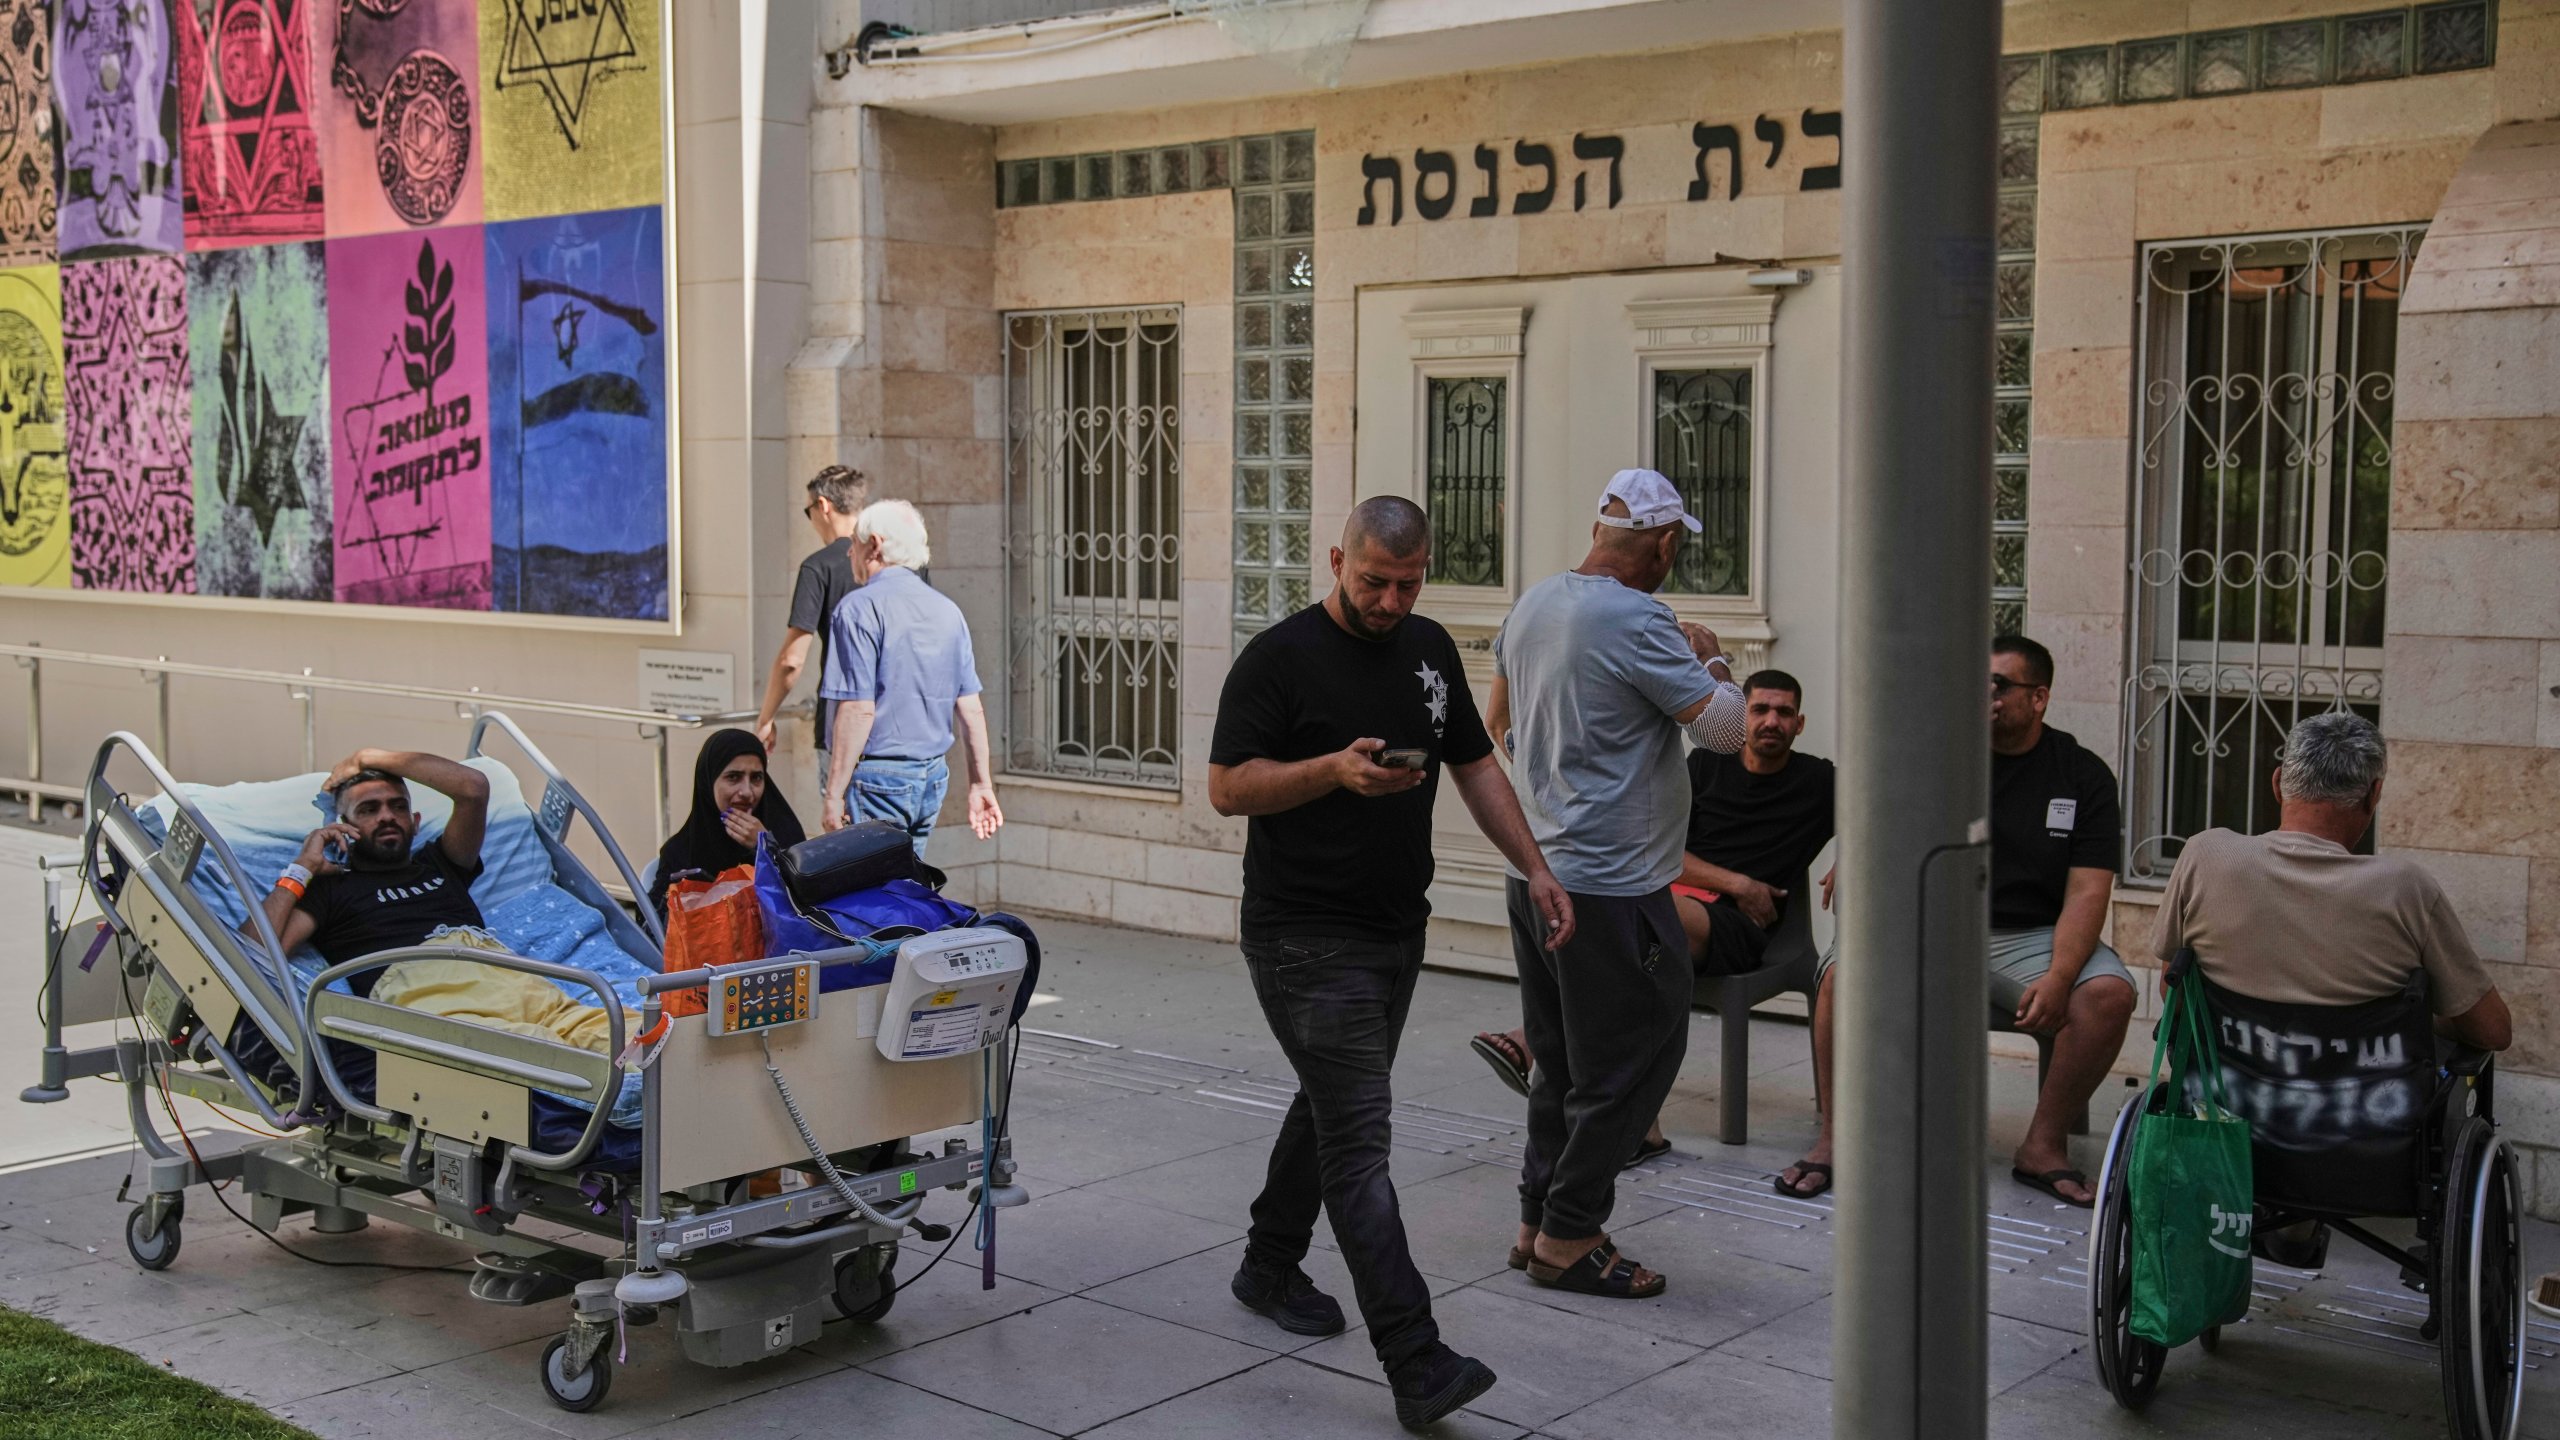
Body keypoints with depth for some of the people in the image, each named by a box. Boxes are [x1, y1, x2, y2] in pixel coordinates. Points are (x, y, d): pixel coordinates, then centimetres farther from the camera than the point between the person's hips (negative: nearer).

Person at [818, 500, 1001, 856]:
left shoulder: (860, 608, -10)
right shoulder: (947, 610, 11)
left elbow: (858, 710, -17)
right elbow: (971, 708, 11)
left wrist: (834, 795, -14)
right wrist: (982, 784, 16)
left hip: (878, 778, -7)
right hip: (934, 778, 7)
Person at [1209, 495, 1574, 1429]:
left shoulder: (1430, 650, 10)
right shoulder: (1280, 658, -10)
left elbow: (1475, 765, 17)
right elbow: (1227, 787, -12)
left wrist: (1534, 868, 9)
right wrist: (1335, 769, -26)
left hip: (1396, 931, 7)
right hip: (1306, 940, -7)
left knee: (1332, 1107, 20)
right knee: (1359, 1137, -10)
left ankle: (1269, 1267, 40)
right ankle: (1416, 1366, -13)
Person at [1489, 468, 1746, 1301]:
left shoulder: (1532, 606, 8)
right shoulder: (1637, 621, -18)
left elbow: (1502, 703, 26)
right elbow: (1726, 729, -18)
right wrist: (1710, 661, 2)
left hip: (1536, 877, 9)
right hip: (1611, 888, -9)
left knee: (1563, 1062, 18)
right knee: (1626, 1070, 3)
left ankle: (1538, 1223, 25)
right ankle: (1567, 1240, 9)